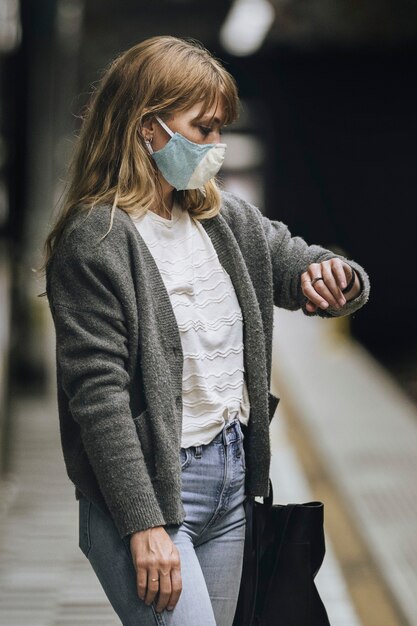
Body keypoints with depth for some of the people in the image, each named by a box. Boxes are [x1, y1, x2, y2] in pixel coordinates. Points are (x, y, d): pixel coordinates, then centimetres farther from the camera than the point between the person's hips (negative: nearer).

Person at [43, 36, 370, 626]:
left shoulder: (228, 218, 9)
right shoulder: (95, 241, -13)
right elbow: (98, 396, -17)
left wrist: (336, 278, -9)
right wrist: (143, 525, -20)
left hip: (231, 477, 7)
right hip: (145, 487, -7)